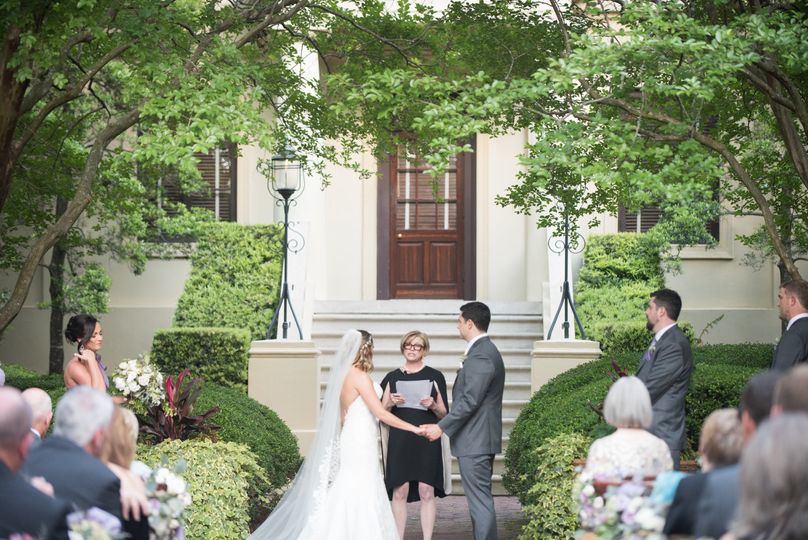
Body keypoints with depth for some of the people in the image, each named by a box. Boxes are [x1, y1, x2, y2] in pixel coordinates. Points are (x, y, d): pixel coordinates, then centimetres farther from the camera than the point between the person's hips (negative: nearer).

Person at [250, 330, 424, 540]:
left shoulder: (343, 374, 11)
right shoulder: (360, 376, -13)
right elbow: (380, 414, -16)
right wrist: (413, 428, -11)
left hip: (350, 441, 8)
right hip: (360, 443, -8)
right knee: (362, 499, -6)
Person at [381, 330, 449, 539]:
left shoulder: (435, 376, 7)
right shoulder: (392, 377, 12)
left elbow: (444, 414, 8)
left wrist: (433, 406, -12)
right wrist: (391, 403, -6)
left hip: (427, 440, -1)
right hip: (399, 441, 1)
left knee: (426, 491, -5)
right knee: (399, 492, -3)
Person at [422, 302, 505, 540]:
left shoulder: (481, 356, -18)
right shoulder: (486, 351, 16)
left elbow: (469, 400, -22)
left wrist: (442, 427, -19)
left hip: (474, 442, -11)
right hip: (481, 440, 11)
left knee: (480, 500, -9)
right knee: (481, 499, 14)